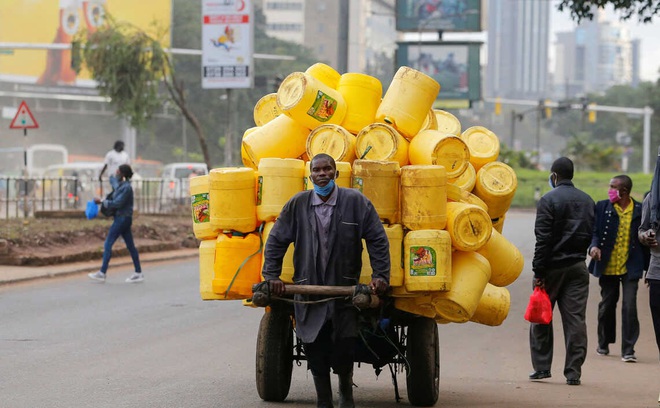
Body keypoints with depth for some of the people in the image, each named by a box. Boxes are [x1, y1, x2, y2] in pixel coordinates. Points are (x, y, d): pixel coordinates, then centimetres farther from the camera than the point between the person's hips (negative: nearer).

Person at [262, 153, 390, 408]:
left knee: (344, 349, -5)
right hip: (308, 289, 2)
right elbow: (276, 241, 8)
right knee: (315, 353, 3)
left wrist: (380, 275, -6)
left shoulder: (356, 202, -1)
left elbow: (378, 240, 1)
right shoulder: (297, 205, 2)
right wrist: (271, 276, -1)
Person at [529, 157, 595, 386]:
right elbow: (592, 235, 15)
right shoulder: (587, 201, 10)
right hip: (578, 267, 4)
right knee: (575, 319, 2)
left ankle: (541, 367, 9)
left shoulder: (548, 200, -9)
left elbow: (543, 239, -13)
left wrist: (538, 271, -12)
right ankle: (573, 372, 0)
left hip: (553, 266, -4)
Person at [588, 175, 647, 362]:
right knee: (606, 305, 12)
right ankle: (604, 343, 30)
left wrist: (648, 269, 6)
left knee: (629, 307, -10)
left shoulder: (639, 210, 0)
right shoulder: (602, 207, 2)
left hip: (630, 267, -2)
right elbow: (594, 231, 0)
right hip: (608, 267, 2)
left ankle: (628, 350, -4)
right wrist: (594, 246, -22)